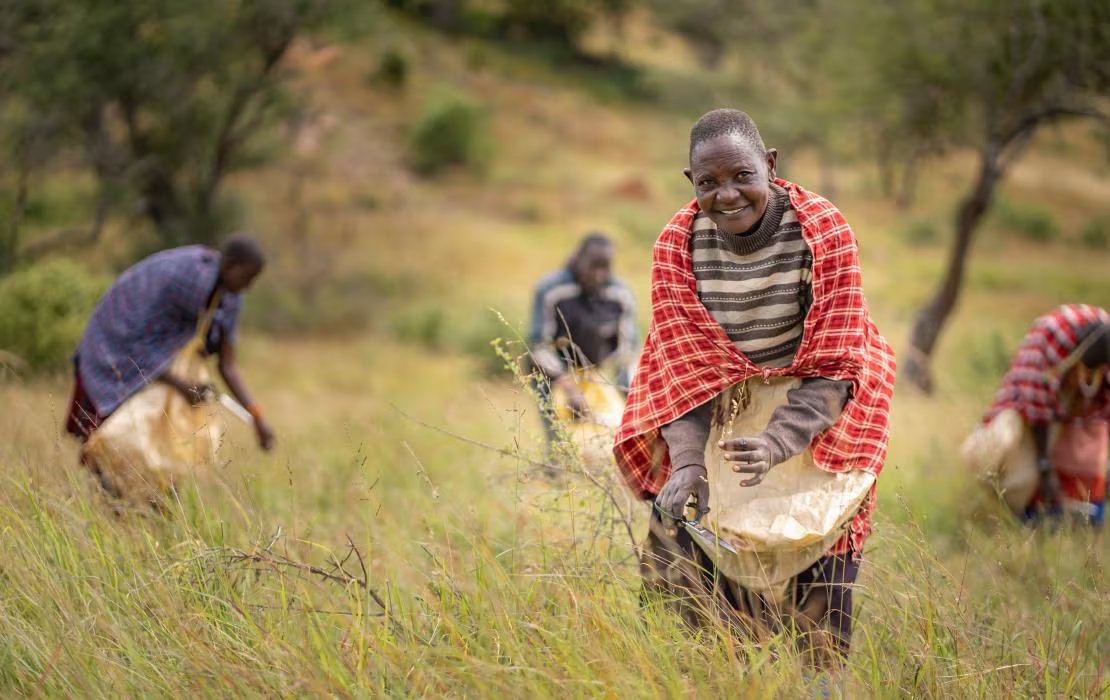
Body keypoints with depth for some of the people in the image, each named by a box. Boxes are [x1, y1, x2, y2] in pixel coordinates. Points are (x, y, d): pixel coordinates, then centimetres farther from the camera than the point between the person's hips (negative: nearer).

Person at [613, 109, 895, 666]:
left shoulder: (823, 230, -19)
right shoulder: (676, 245, -13)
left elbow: (834, 364, -20)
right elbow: (681, 365, -13)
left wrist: (778, 441, -35)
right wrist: (687, 462, -29)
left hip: (814, 408, -2)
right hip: (720, 408, 2)